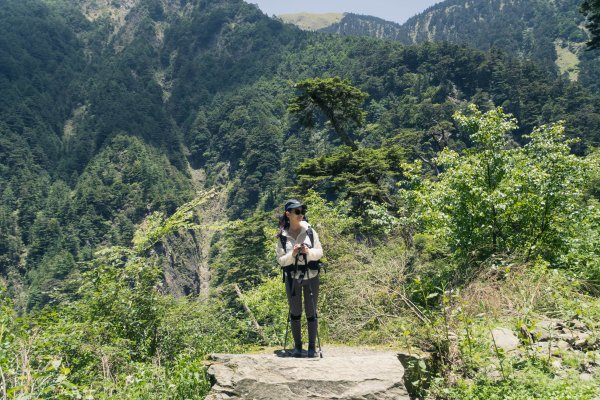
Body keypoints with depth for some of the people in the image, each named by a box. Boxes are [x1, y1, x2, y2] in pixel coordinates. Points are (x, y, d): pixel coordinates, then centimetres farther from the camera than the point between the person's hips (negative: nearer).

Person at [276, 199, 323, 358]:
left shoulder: (309, 231, -4)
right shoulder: (282, 236, -5)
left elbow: (320, 252, -3)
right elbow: (281, 260, -5)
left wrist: (308, 252, -22)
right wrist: (292, 254, -23)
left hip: (311, 277, 0)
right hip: (292, 278, 0)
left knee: (311, 313, 6)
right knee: (295, 313, 10)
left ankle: (312, 346, 18)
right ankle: (297, 346, 23)